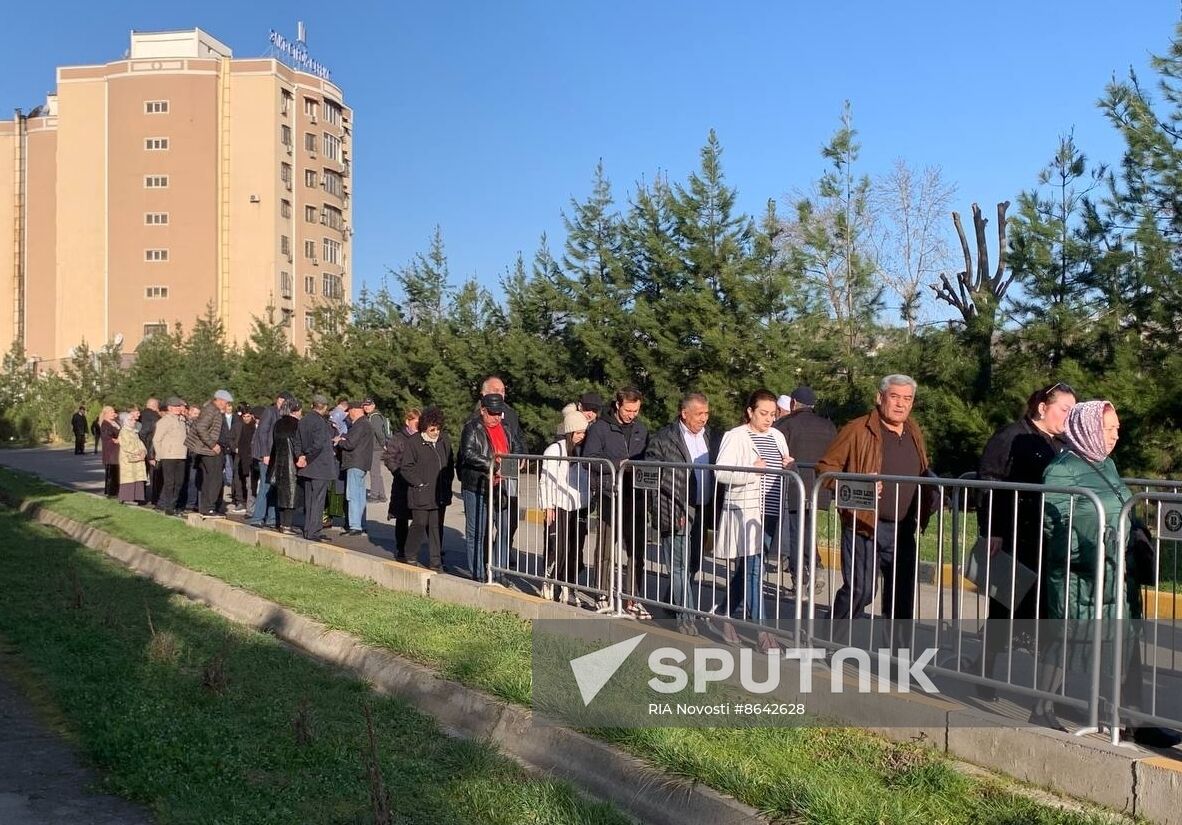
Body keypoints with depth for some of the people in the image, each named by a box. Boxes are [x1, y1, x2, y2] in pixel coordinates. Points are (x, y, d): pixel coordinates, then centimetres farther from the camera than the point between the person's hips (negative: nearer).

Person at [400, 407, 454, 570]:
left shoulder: (444, 440, 8)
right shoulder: (414, 442, -7)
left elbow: (450, 463, 19)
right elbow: (406, 467, -5)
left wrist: (447, 481, 8)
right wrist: (419, 483, -10)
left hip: (440, 494, 4)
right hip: (421, 494, -4)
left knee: (437, 527, 6)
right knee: (420, 524, 1)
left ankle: (435, 561, 12)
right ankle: (411, 557, 22)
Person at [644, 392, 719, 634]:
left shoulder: (711, 437, 10)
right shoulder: (663, 438, -6)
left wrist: (713, 510, 3)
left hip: (702, 512, 6)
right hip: (676, 512, -6)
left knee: (692, 565, 15)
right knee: (680, 566, -3)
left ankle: (669, 602, 35)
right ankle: (687, 618, 2)